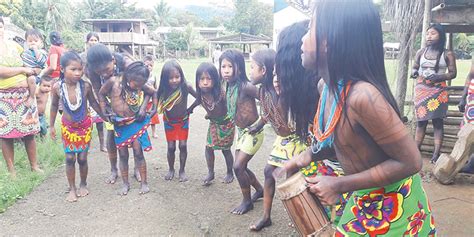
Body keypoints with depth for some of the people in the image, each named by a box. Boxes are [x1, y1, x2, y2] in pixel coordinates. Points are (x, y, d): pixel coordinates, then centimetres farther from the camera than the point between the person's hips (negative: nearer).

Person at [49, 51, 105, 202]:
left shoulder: (85, 86, -20)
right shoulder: (57, 87, -17)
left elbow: (93, 102, -2)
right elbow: (54, 106, 1)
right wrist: (51, 126, 7)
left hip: (84, 126, -1)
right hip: (67, 126, 1)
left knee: (82, 158, 5)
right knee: (70, 158, 3)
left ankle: (83, 185, 28)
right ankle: (72, 189, 20)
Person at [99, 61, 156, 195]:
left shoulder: (141, 87, -12)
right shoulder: (114, 82, -17)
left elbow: (153, 93, 7)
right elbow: (101, 94, -1)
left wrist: (154, 109, -4)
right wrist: (105, 112, -6)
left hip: (136, 123, 0)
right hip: (120, 124, 1)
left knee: (138, 152, -1)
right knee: (123, 155, 8)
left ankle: (144, 182, 13)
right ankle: (125, 183, 23)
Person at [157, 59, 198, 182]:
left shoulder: (186, 87, -28)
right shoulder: (163, 90, -25)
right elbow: (158, 105, -12)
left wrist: (190, 109, -9)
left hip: (183, 120, 0)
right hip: (169, 121, 1)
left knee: (183, 146, 1)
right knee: (171, 147, 5)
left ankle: (182, 170, 21)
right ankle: (171, 169, 28)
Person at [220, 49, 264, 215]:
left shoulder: (245, 86, -22)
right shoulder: (228, 88, 1)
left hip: (254, 132, -8)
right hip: (241, 132, 8)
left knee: (238, 166, -9)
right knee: (241, 166, 14)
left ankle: (247, 201, 14)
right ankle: (260, 190, 38)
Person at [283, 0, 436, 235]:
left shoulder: (363, 95, -33)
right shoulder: (325, 86, -7)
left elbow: (411, 162, -26)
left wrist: (339, 185, -24)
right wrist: (309, 154, -8)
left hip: (392, 204, -6)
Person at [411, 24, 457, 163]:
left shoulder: (447, 54, -1)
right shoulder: (421, 52, 6)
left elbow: (453, 73, 0)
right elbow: (414, 68, 12)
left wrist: (439, 77, -18)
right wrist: (414, 73, -12)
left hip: (438, 91, -2)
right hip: (421, 90, 2)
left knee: (437, 121, -1)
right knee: (420, 121, 5)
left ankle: (436, 154, 1)